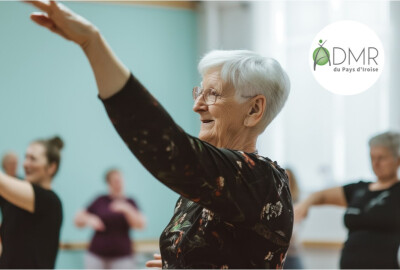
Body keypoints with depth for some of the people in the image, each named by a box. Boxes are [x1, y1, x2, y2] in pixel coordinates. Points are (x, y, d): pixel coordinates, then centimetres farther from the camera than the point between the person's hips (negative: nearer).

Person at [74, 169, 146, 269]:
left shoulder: (129, 203, 7)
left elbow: (140, 225, -5)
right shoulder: (100, 201, 7)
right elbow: (78, 221, 9)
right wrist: (89, 220, -13)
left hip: (122, 257, -1)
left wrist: (126, 210, -18)